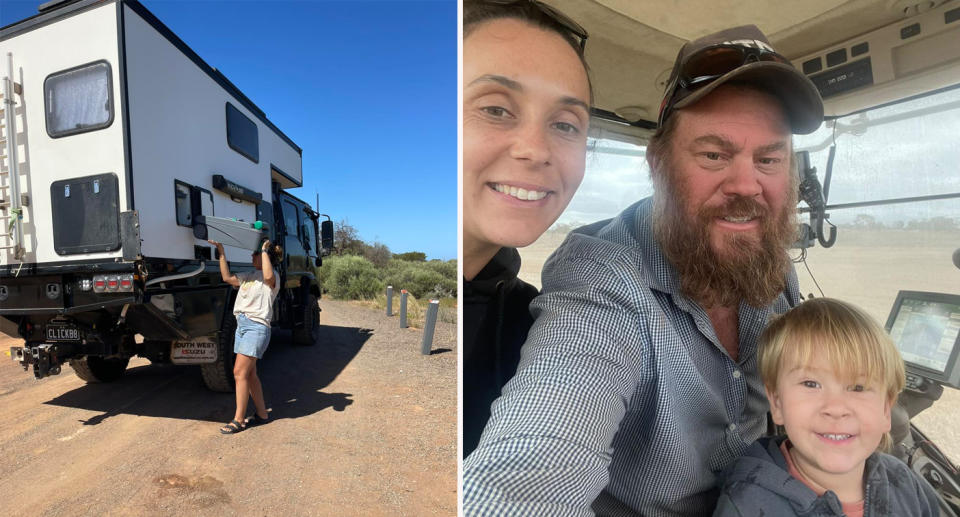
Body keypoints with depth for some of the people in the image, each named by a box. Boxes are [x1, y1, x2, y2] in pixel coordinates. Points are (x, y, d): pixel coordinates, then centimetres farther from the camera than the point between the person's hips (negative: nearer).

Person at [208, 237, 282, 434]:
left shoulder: (273, 277, -9)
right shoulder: (250, 275, 18)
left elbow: (268, 276, -32)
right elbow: (227, 277, 16)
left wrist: (264, 250, -21)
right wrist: (221, 253, 13)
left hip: (257, 327, -9)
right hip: (242, 324, 9)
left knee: (240, 372, -9)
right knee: (249, 373, 12)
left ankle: (238, 420, 3)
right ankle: (262, 414, 22)